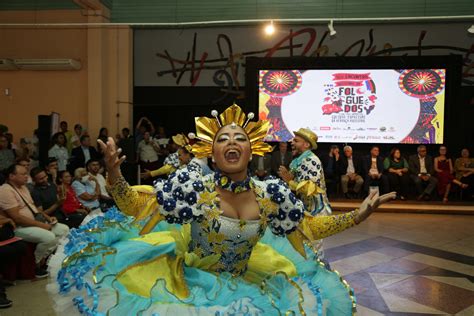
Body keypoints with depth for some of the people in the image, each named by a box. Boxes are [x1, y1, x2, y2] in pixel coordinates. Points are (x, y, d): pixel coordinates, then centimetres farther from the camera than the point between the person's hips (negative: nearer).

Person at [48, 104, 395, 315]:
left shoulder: (271, 194, -13)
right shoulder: (194, 185, -22)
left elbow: (308, 226, -1)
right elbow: (138, 206, -20)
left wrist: (358, 215, -6)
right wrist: (114, 176, -39)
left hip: (246, 288, 3)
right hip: (189, 284, -3)